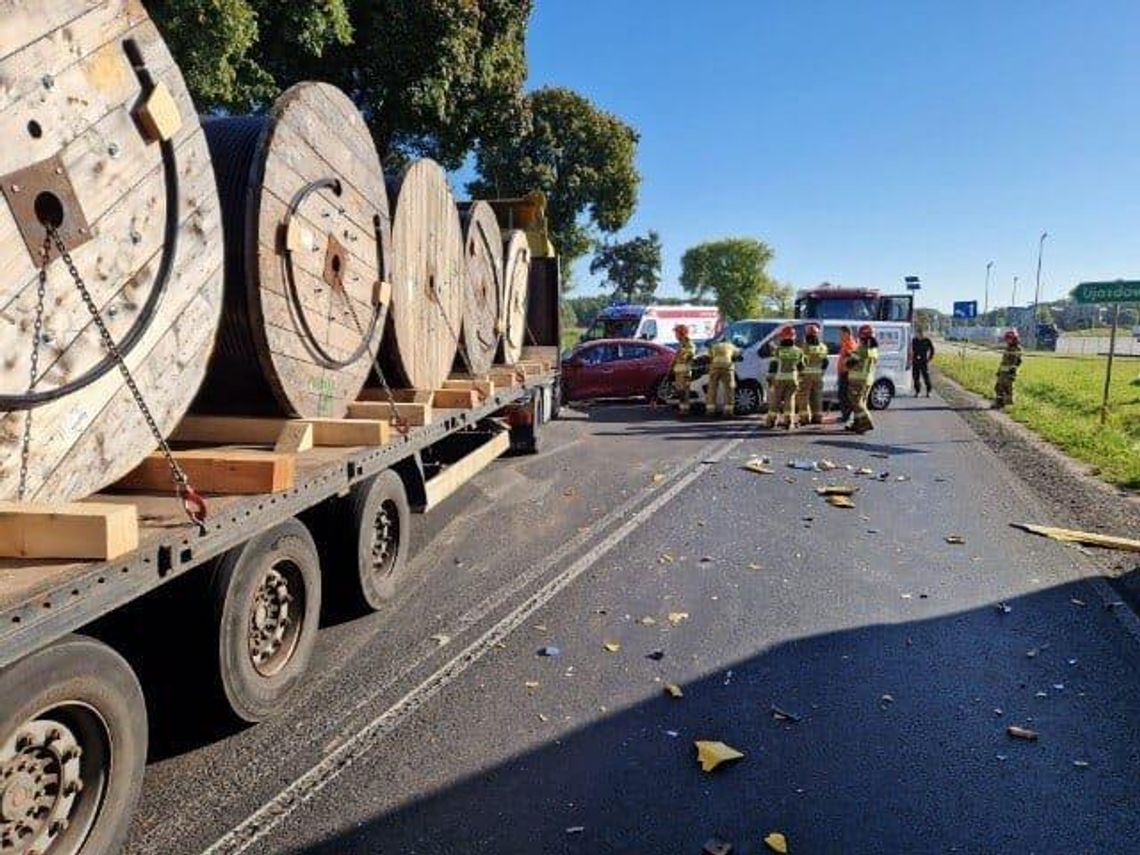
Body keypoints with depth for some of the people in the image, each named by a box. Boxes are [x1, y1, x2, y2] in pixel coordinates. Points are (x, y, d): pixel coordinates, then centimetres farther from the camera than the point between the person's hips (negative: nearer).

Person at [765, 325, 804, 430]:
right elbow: (801, 366, 10)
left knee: (776, 400, 8)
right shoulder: (798, 351, 1)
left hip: (779, 379, -2)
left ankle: (772, 421, 14)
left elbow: (773, 365, -9)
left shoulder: (778, 350, -9)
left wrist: (769, 378, -2)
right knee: (790, 400, 4)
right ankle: (790, 422, -4)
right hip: (792, 378, 2)